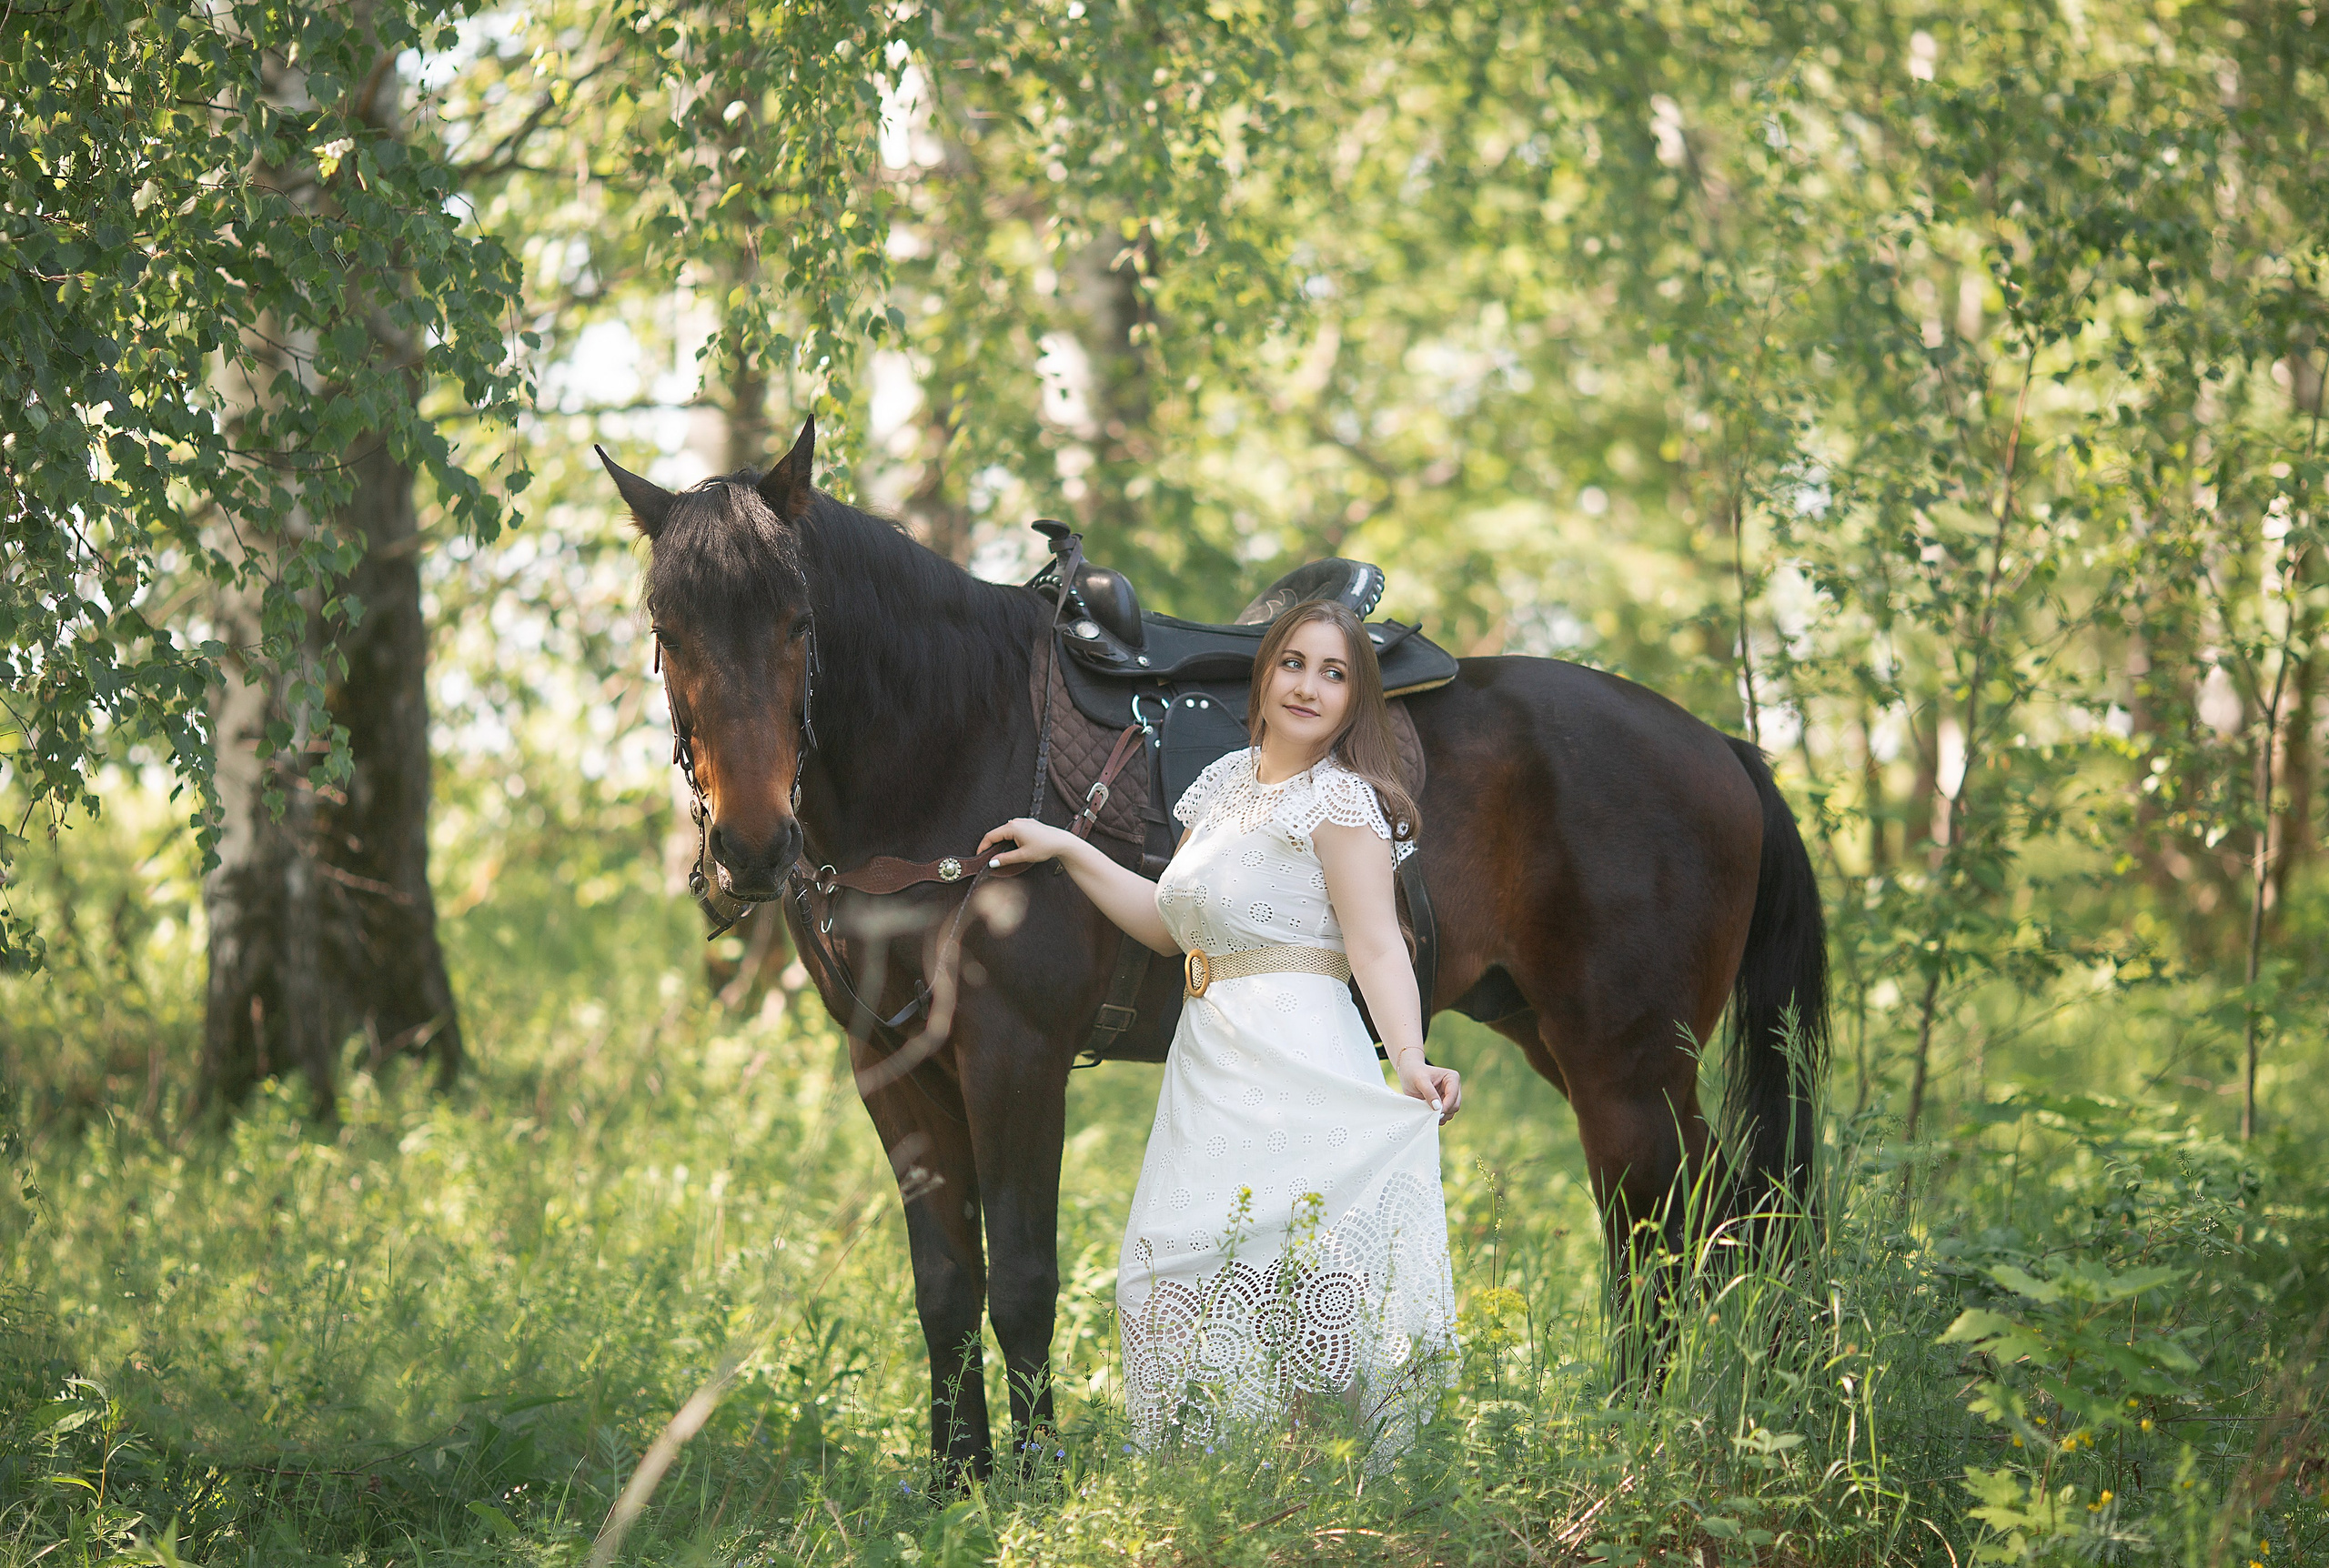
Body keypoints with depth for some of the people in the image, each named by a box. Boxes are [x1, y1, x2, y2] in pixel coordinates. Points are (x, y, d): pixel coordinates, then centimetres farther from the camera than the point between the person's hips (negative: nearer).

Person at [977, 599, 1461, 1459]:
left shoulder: (1341, 798, -6)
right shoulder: (1225, 784, 17)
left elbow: (1376, 946, -17)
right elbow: (1168, 925, 25)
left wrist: (1410, 1061, -32)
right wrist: (1065, 849, 24)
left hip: (1291, 1064, -8)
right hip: (1207, 1064, 8)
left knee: (1268, 1266, -14)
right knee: (1180, 1269, 1)